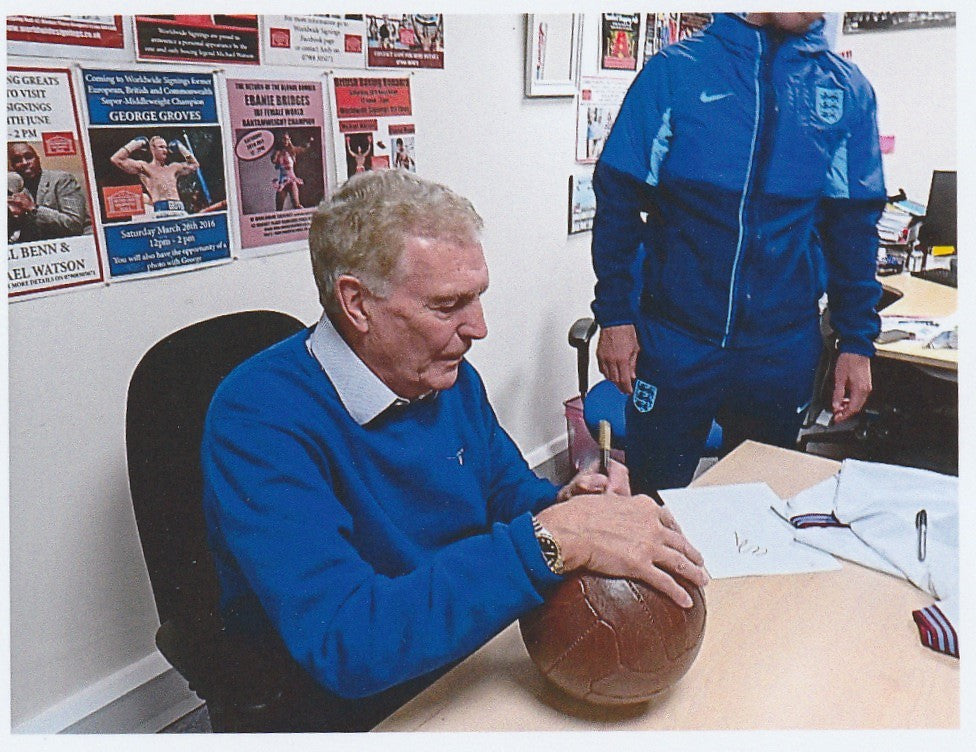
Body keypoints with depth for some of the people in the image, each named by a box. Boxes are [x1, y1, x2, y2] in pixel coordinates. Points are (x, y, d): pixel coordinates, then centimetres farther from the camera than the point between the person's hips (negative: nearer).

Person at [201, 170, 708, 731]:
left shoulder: (452, 379, 0)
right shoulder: (258, 418, -23)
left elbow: (511, 489, 13)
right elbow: (341, 640, -32)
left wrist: (561, 505, -10)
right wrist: (552, 539, -35)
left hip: (481, 659, 6)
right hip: (359, 713, -6)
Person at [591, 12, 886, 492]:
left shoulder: (847, 89, 5)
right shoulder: (674, 70, -3)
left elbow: (854, 225, 8)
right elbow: (618, 198, -3)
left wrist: (857, 342, 4)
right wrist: (615, 314, -8)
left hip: (784, 349, 3)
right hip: (674, 340, -2)